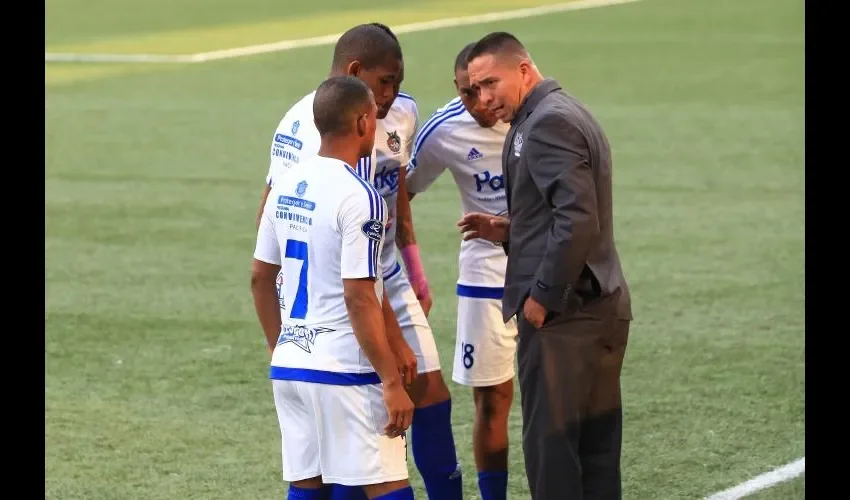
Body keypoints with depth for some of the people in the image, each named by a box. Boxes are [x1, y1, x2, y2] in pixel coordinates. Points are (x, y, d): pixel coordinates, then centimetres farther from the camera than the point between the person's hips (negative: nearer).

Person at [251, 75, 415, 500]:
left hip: (289, 367, 8)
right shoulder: (358, 197, -15)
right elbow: (358, 298, -19)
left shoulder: (287, 185, 8)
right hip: (343, 370, -8)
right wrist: (391, 381, -15)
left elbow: (260, 278, 15)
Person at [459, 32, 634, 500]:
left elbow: (577, 220, -23)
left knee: (550, 444, -4)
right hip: (602, 307, 10)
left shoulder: (546, 123, -14)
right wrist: (508, 231, 11)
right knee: (594, 446, 12)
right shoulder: (571, 114, 17)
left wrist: (541, 297, -16)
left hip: (563, 316, -10)